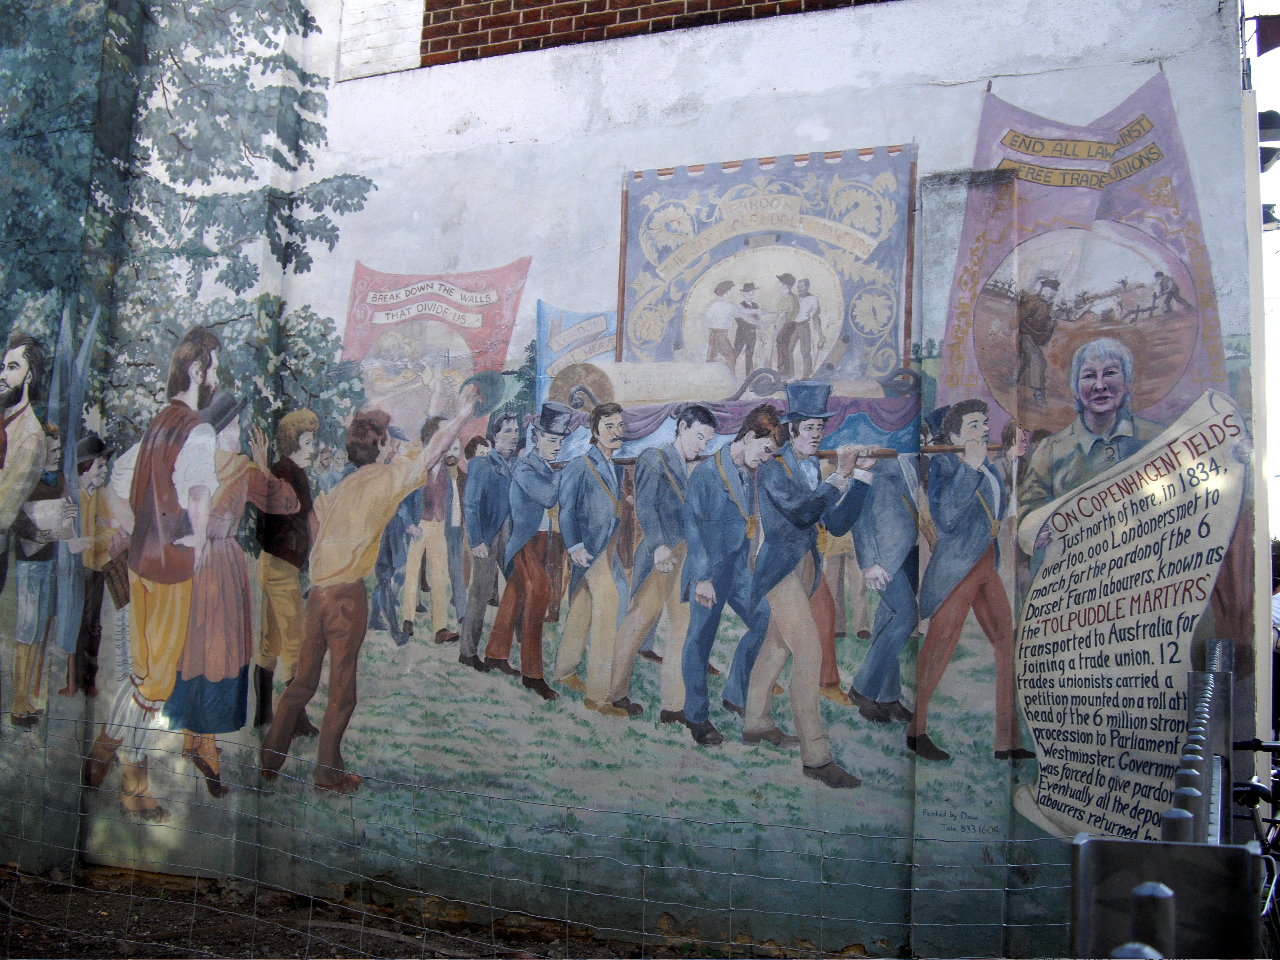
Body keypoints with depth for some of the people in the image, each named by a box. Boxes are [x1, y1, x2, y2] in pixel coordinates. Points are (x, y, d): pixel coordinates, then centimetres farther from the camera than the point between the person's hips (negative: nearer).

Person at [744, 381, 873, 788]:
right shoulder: (772, 471, -10)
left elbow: (836, 524, 0)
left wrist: (861, 475, -8)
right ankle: (815, 756, -13)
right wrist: (840, 475, -21)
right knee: (809, 649, -14)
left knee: (777, 645, 18)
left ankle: (756, 723, 34)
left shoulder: (816, 473, 9)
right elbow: (801, 513, -24)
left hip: (806, 568, 8)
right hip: (780, 567, -8)